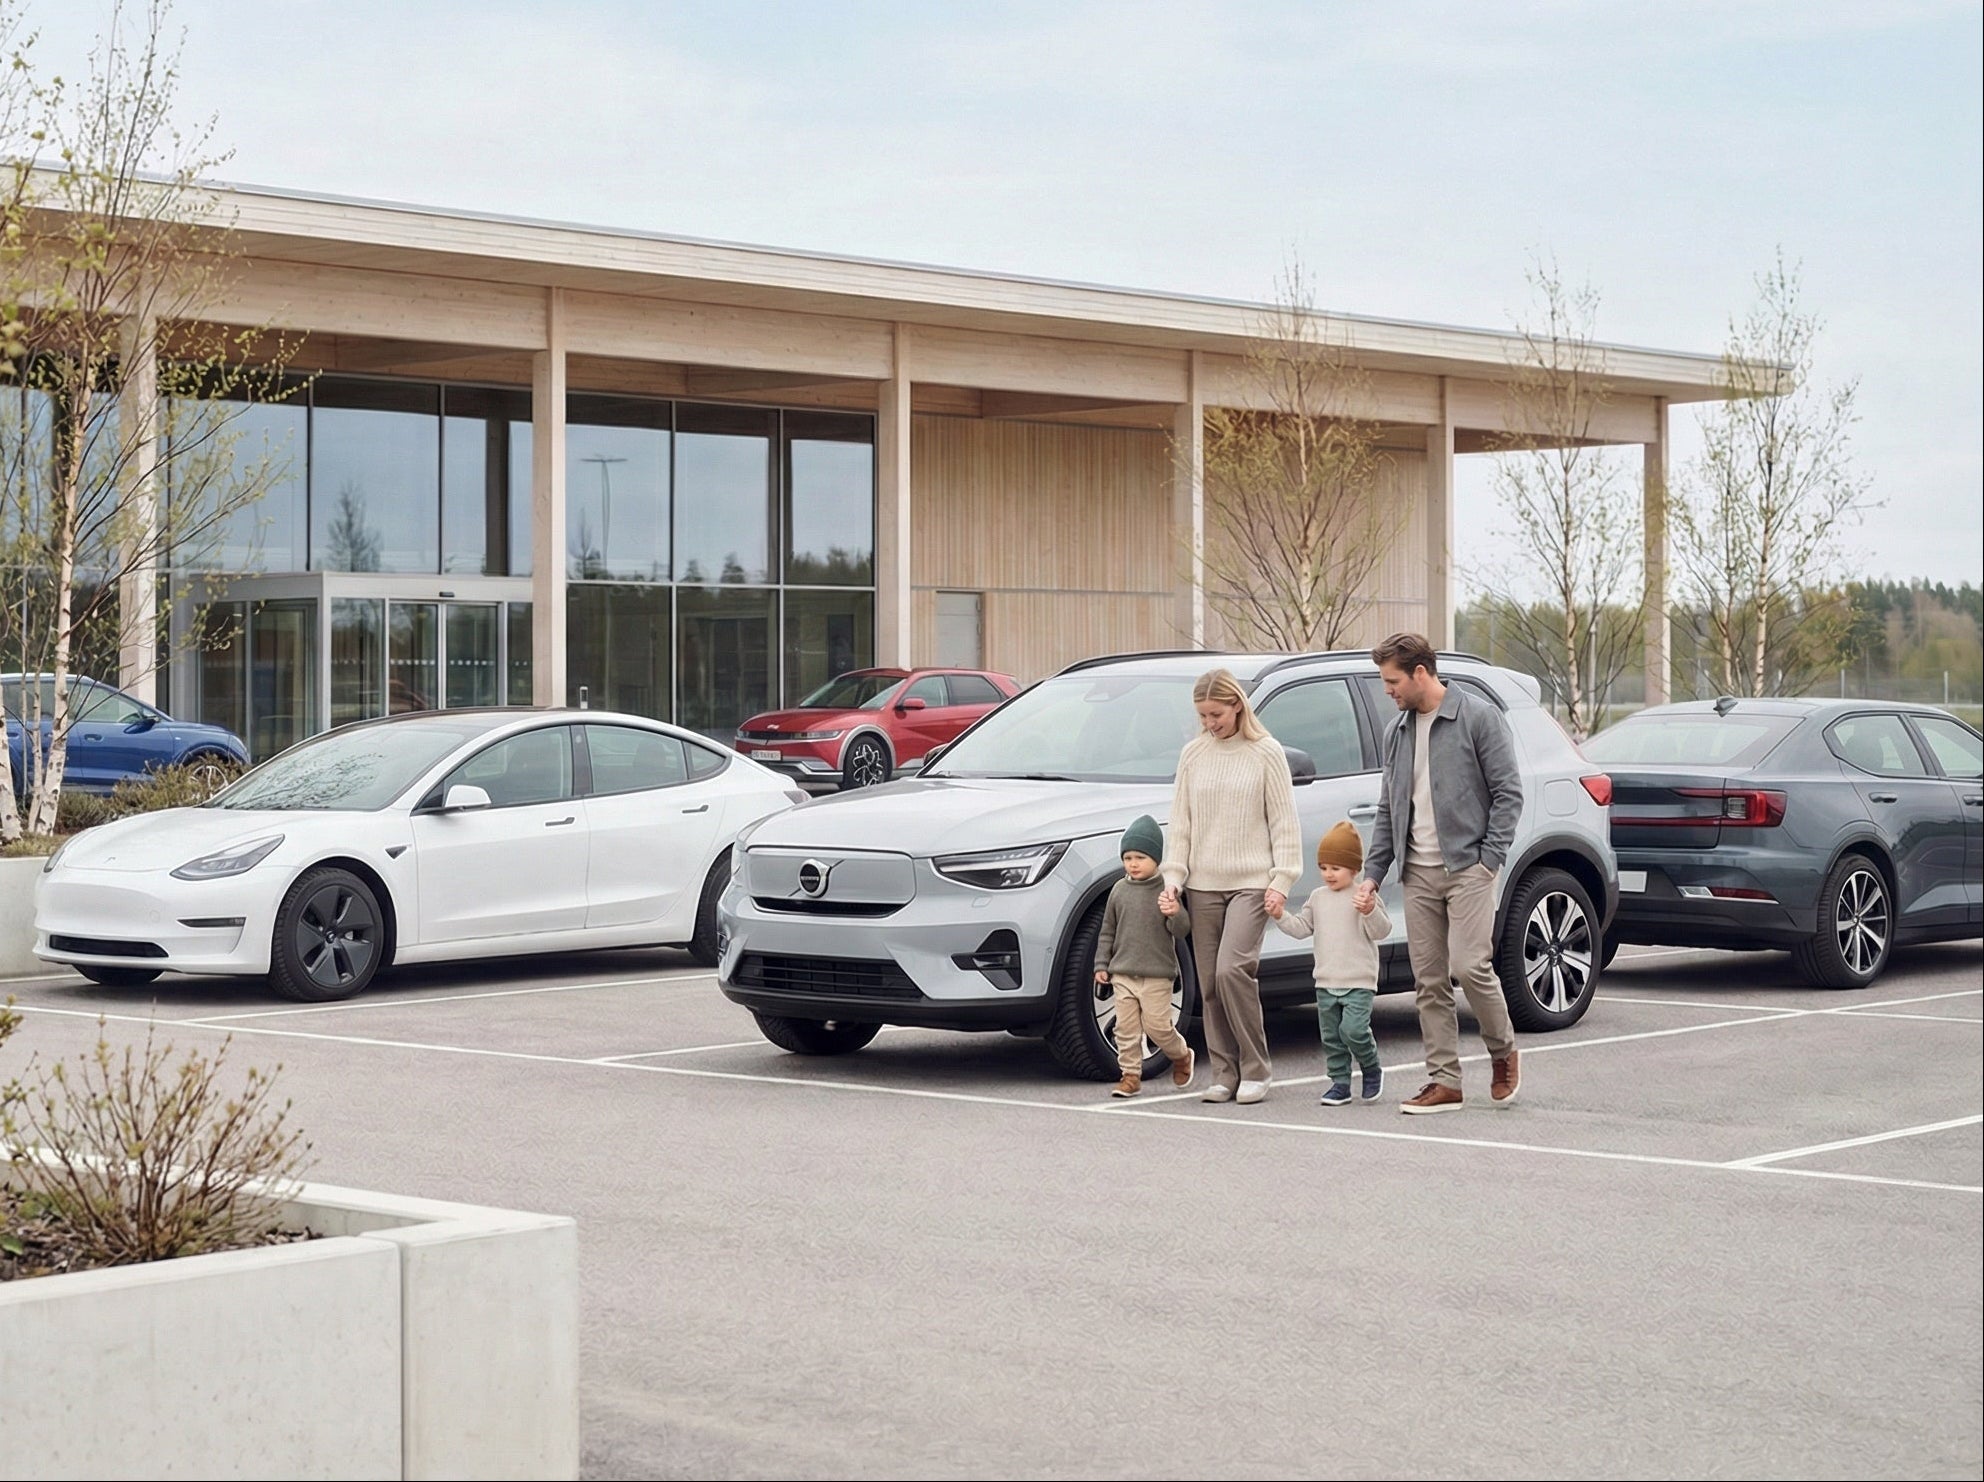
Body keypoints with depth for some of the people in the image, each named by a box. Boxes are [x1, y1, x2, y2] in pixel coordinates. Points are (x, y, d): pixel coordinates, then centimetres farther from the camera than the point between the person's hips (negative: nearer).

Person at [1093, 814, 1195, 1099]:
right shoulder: (1120, 890, 6)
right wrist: (1101, 963, 10)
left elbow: (1183, 930, -8)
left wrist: (1175, 913, -30)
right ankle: (1130, 1074, 10)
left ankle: (1181, 1055, 24)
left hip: (1157, 974, -4)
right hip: (1123, 973, 4)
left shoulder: (1166, 891, -6)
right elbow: (1108, 930, 14)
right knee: (1126, 1027, 2)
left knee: (1157, 1025, -3)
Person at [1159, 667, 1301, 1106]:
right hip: (1203, 885, 4)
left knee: (1232, 970, -18)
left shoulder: (1265, 753, 0)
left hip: (1251, 883, -4)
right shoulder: (1193, 754, 10)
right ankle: (1225, 1073, 10)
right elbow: (1180, 822, 13)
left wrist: (1282, 880, -7)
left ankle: (1255, 1071, -7)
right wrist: (1173, 875, 4)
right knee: (1210, 983, 2)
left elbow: (1283, 822, 0)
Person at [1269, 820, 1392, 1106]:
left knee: (1353, 1029, -17)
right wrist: (1280, 916, 0)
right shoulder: (1318, 898, 11)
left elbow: (1381, 931, -12)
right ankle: (1340, 1083, 15)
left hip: (1359, 982, -6)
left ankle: (1372, 1069, 8)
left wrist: (1369, 911, -30)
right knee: (1331, 1036, 6)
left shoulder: (1364, 897, -6)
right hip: (1326, 982, 6)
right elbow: (1302, 927, 15)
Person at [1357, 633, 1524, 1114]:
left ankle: (1504, 1052, 10)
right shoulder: (1398, 731, 15)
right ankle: (1443, 1081, 7)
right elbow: (1388, 808, 19)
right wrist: (1373, 871, 11)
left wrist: (1490, 857, -12)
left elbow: (1508, 791, -6)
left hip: (1467, 867, -6)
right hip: (1419, 872, 6)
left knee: (1469, 966, -14)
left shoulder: (1478, 717, -4)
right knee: (1429, 980, 2)